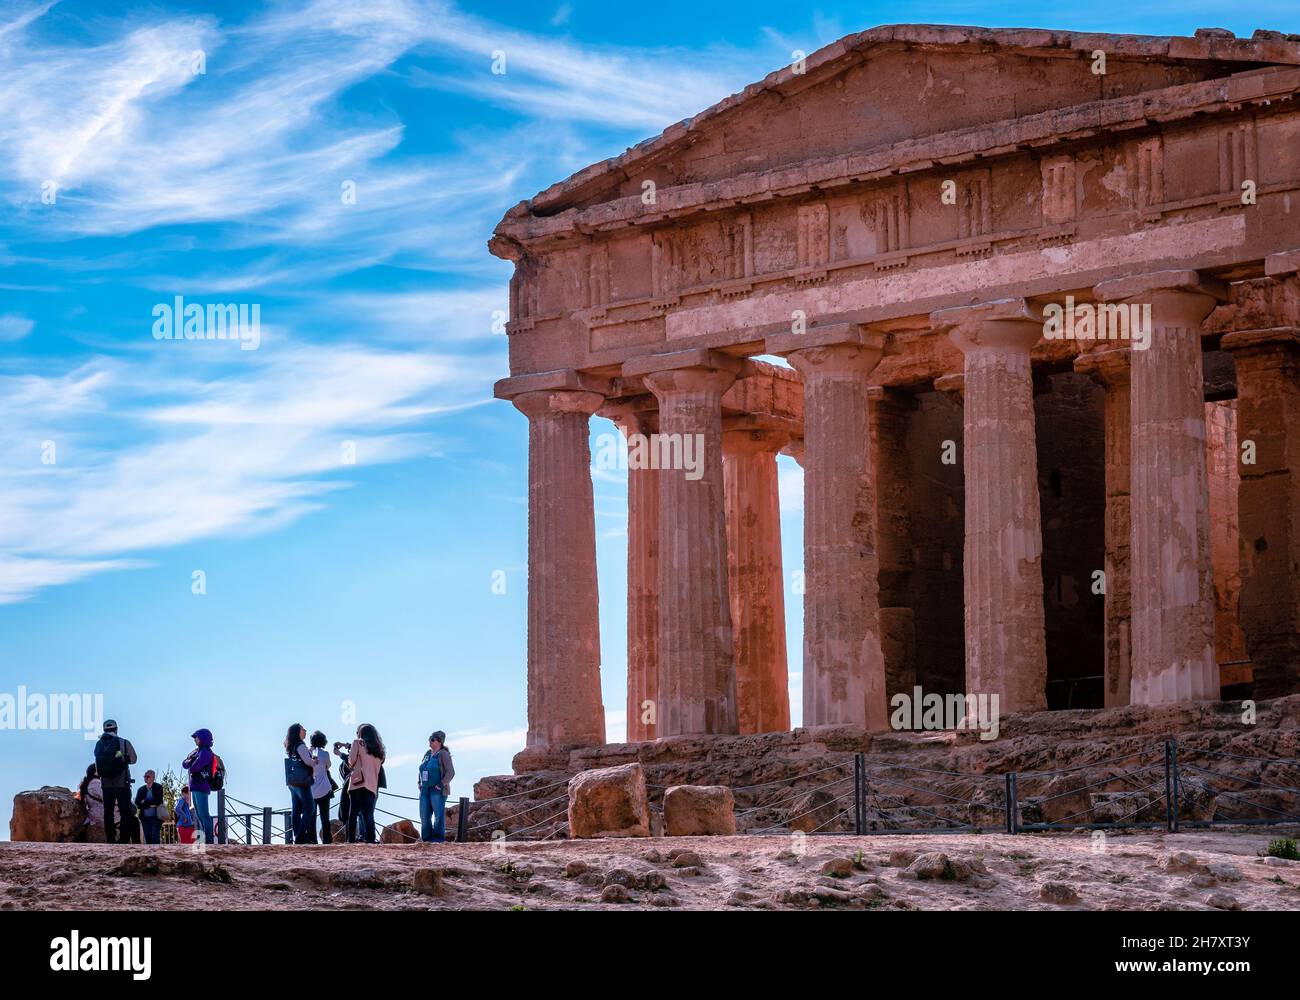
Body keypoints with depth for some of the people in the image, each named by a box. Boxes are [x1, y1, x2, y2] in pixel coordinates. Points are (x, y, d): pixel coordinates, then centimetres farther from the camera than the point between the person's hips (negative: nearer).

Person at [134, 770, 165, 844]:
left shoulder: (158, 787, 4)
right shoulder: (141, 789, 14)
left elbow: (158, 801, -10)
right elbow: (137, 803, 3)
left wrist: (145, 802, -3)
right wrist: (150, 804, -8)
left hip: (156, 817, -4)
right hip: (145, 818, 4)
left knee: (155, 836, -13)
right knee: (148, 838, 0)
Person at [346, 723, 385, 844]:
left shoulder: (358, 743, 6)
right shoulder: (378, 749, 21)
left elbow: (351, 761, -1)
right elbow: (378, 768, 17)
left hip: (359, 783, -5)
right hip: (373, 786, 5)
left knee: (353, 814, -4)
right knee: (368, 815, 3)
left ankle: (351, 840, -10)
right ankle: (370, 839, -10)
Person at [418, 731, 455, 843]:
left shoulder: (443, 754, -7)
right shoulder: (428, 754, 16)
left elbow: (450, 772, -12)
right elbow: (421, 770, 26)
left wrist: (442, 784, -16)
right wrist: (420, 783, 13)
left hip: (438, 791, -8)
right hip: (425, 790, 8)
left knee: (438, 815, -7)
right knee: (424, 816, 6)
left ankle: (438, 838, -4)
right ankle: (427, 837, 12)